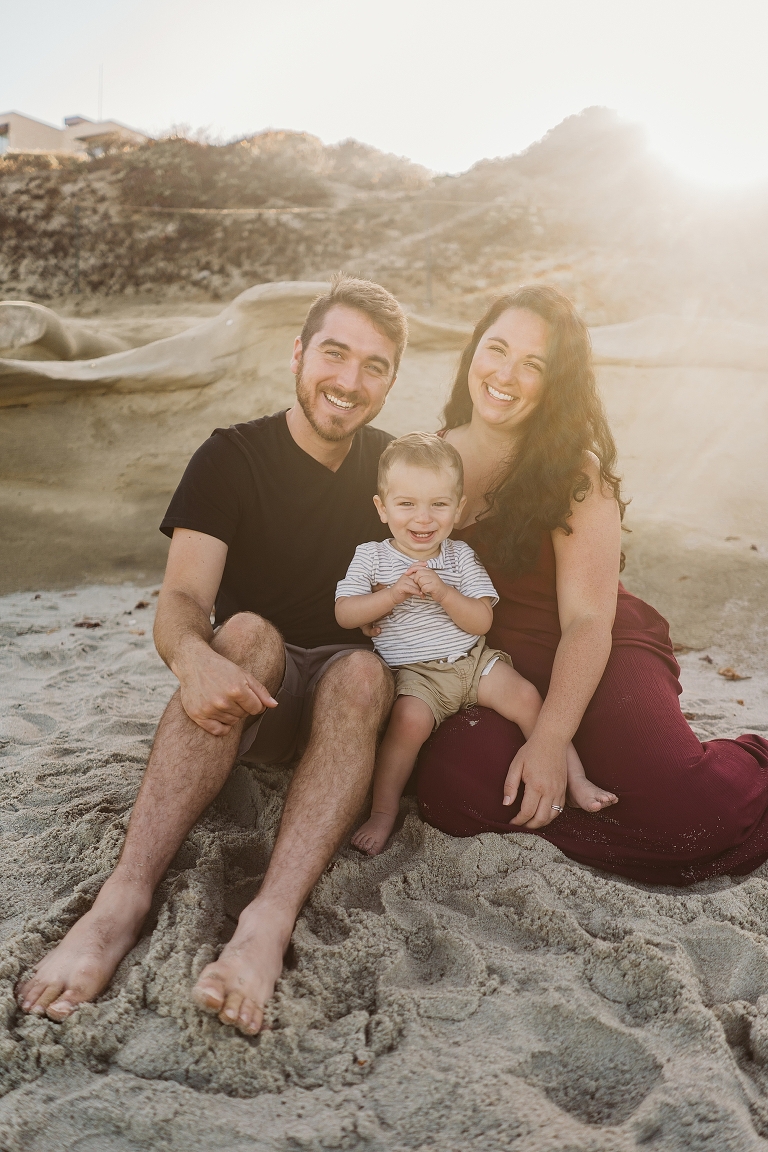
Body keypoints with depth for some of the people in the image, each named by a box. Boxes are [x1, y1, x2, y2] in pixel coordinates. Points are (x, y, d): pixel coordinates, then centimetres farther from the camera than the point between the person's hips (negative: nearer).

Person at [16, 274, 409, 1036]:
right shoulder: (233, 458, -4)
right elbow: (181, 599, -16)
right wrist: (193, 656, -39)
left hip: (346, 686, 2)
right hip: (243, 691, -1)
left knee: (362, 671, -32)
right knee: (247, 633, -34)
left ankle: (267, 923, -47)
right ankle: (123, 901, -42)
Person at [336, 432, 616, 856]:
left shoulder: (460, 556, 4)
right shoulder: (371, 557, 0)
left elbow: (482, 621, -3)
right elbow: (345, 614, -7)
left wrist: (442, 592, -20)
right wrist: (394, 593, -20)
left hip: (473, 659, 3)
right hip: (414, 672, -3)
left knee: (526, 697, -14)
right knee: (411, 718, -30)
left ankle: (575, 779, 1)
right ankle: (384, 809, -13)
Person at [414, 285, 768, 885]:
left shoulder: (576, 471, -7)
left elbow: (588, 619, -15)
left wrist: (551, 738, -28)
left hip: (594, 658, -3)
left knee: (683, 813, -26)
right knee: (455, 794, -29)